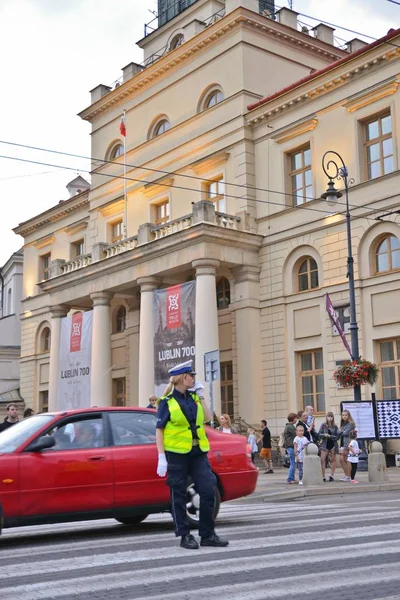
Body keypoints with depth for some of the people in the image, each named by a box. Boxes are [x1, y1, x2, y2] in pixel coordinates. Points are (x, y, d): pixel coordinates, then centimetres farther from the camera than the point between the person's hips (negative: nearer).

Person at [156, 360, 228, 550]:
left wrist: (201, 396, 3)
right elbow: (159, 430, -5)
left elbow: (207, 418, 5)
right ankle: (185, 536, 15)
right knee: (179, 495, 4)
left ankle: (207, 535, 11)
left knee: (209, 490, 0)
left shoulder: (193, 398, 11)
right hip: (176, 454, -5)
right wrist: (161, 457, -12)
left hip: (198, 452, 5)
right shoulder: (167, 402, -4)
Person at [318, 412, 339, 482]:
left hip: (333, 445, 1)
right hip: (325, 445, -1)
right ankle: (323, 477, -5)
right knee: (322, 460, -9)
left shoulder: (335, 427, 3)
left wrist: (330, 436, -14)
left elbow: (337, 436, -3)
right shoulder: (323, 425, 4)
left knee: (333, 460, 7)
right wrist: (324, 435, -17)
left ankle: (332, 476, 17)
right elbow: (319, 434, 2)